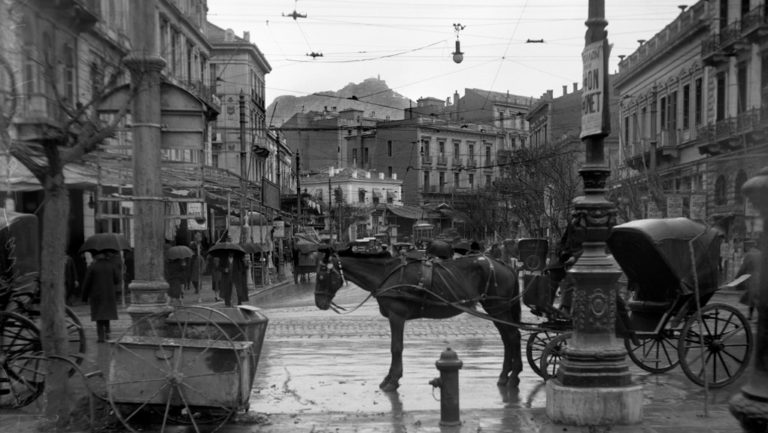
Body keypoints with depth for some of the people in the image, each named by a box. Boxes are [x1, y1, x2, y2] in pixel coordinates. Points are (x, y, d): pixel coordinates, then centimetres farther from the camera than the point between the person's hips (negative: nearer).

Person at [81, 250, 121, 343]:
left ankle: (101, 336, -3)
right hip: (109, 295, 2)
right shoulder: (111, 266, -1)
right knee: (107, 314, 19)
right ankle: (107, 332, 10)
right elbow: (117, 280, -2)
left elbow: (86, 283, -5)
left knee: (99, 316, 3)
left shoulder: (92, 267, -7)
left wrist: (85, 297, 4)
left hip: (96, 295, -2)